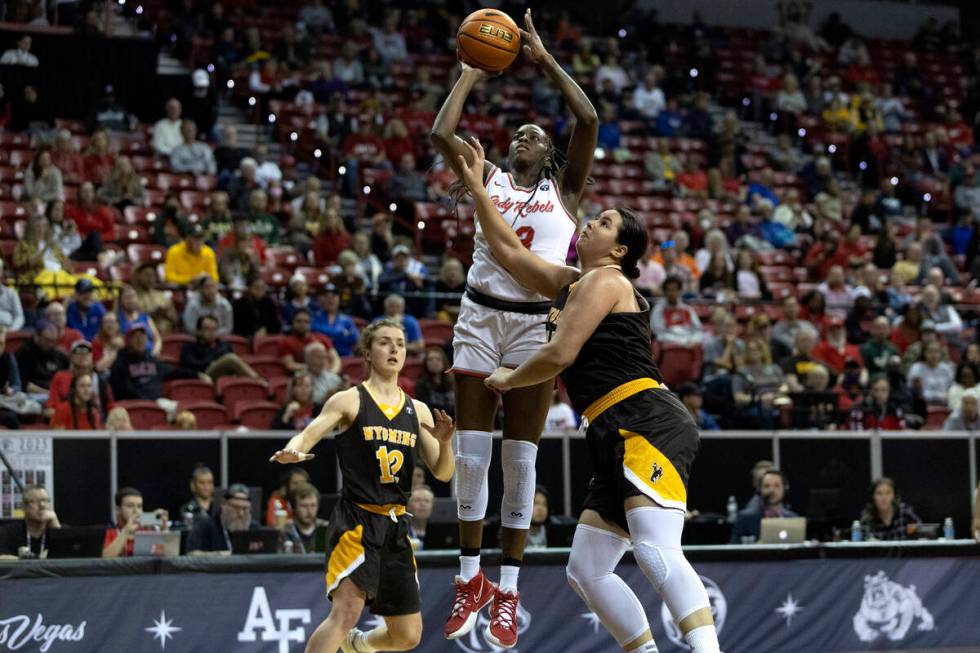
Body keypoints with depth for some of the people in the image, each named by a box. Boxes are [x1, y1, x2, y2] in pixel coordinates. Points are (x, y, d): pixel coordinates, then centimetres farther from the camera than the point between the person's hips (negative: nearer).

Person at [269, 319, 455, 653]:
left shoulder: (418, 411, 12)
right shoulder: (349, 401, -1)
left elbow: (443, 473, 9)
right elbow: (308, 435, -11)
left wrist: (445, 441, -12)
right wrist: (291, 451, -35)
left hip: (396, 525, 5)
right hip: (355, 520, -5)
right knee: (347, 610, -26)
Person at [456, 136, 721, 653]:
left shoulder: (603, 280, -1)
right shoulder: (572, 283, 26)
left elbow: (559, 354, -9)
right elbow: (509, 251, 34)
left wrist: (507, 379, 9)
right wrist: (476, 186, 34)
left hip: (649, 426, -10)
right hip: (618, 440, 10)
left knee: (656, 551, -30)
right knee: (585, 571, 6)